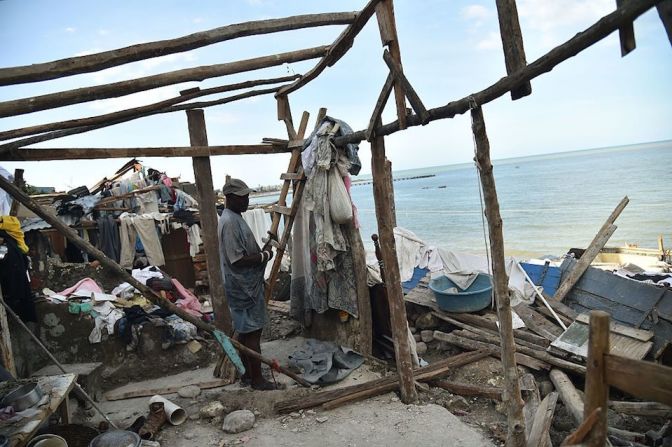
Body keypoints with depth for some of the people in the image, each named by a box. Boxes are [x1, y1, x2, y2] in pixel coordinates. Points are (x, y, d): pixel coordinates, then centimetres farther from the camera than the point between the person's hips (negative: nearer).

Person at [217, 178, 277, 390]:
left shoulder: (234, 218, 12)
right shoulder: (230, 222, -21)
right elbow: (237, 260, -25)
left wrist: (261, 251, 8)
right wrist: (264, 256, -15)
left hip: (246, 285, 10)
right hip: (243, 287, -10)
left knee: (245, 331, 16)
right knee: (252, 332, -1)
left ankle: (247, 373, 28)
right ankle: (257, 379, 10)